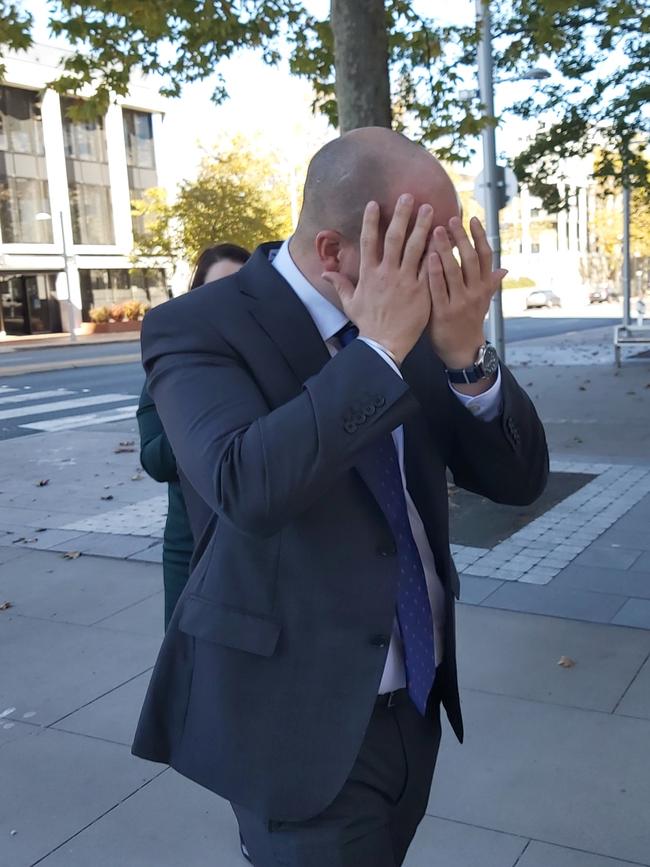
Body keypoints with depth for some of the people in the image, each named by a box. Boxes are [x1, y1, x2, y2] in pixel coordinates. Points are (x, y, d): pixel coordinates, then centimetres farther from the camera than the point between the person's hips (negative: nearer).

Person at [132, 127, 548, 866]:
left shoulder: (409, 327, 0)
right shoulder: (201, 329, -16)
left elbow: (518, 478, -2)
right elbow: (247, 487, -34)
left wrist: (467, 353, -18)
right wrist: (379, 351, -28)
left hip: (414, 702, 6)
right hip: (304, 721, -6)